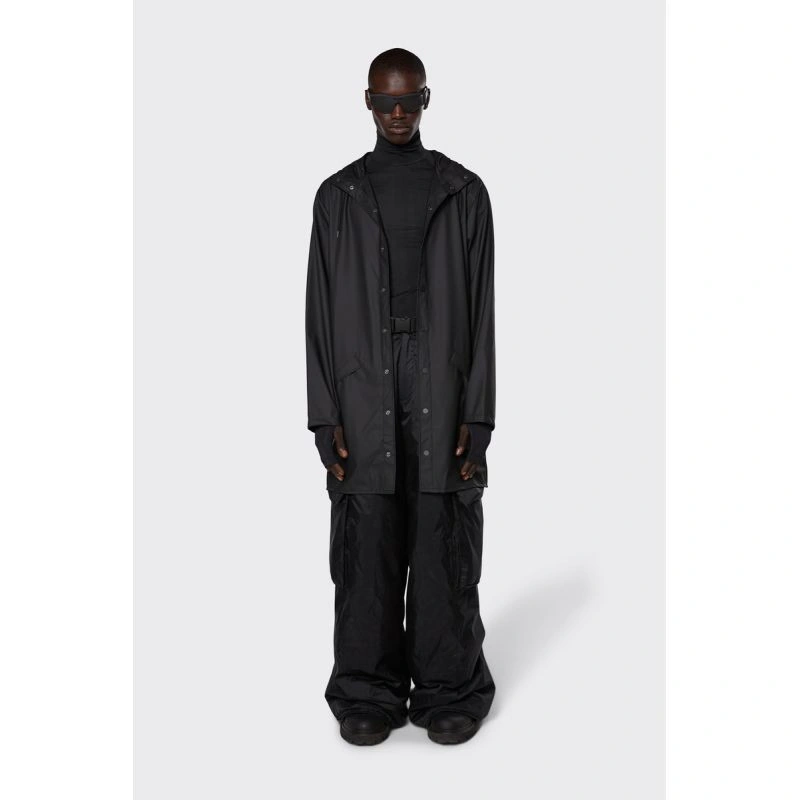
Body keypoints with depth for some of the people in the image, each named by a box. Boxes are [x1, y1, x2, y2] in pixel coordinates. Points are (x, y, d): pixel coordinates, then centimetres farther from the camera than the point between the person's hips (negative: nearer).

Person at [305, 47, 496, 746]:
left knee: (445, 549, 2)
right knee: (367, 549, 2)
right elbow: (321, 311, 6)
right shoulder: (339, 195, 9)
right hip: (364, 395, 1)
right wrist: (325, 418, -2)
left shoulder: (464, 191, 7)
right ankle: (368, 694, 14)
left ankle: (448, 690, 15)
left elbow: (481, 310, 4)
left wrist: (478, 417, -3)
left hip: (442, 392, 0)